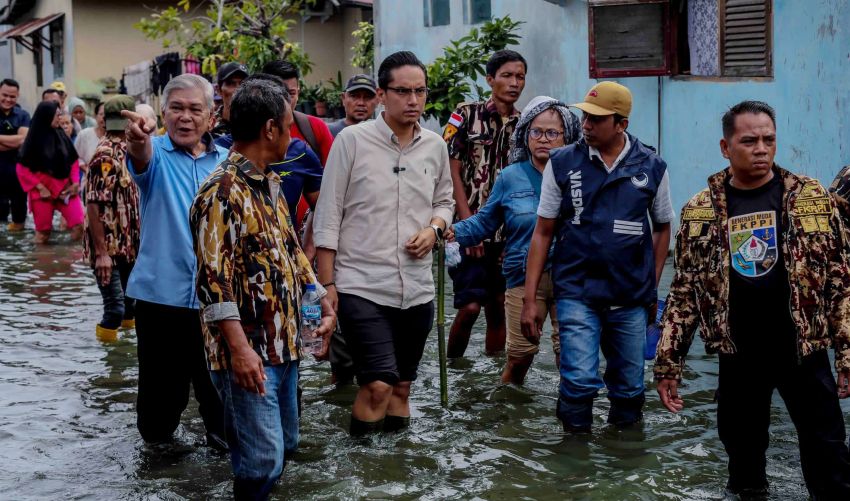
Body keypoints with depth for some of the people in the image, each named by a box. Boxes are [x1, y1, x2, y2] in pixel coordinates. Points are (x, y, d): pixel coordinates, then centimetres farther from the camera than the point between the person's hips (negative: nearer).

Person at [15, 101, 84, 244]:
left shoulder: (62, 136, 5)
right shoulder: (34, 140, -4)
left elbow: (74, 161, 13)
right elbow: (22, 169, -4)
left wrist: (75, 182, -1)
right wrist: (40, 187, -10)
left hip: (65, 188, 3)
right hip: (42, 190, -3)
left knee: (79, 225, -10)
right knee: (43, 232, 3)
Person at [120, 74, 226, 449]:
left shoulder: (227, 162, 6)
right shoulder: (157, 154, -4)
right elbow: (142, 160, -29)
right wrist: (137, 143, -53)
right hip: (162, 292, -2)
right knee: (164, 382, 6)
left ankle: (222, 436, 30)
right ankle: (156, 438, 29)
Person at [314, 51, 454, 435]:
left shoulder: (435, 146, 7)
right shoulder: (352, 140, -6)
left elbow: (444, 200, 21)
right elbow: (328, 216, -4)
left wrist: (433, 229, -2)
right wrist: (327, 283, -7)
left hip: (417, 289, 5)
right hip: (361, 286, -5)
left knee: (401, 388, 13)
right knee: (378, 385, -15)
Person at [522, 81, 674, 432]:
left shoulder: (652, 167, 2)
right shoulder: (562, 163, 0)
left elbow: (662, 228, 15)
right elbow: (543, 233, 2)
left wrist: (652, 285, 8)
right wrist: (530, 300, -1)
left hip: (632, 298, 2)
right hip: (576, 293, -2)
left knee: (629, 389, 11)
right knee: (579, 382, -15)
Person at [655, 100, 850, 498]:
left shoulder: (812, 198, -2)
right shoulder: (700, 211, 1)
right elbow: (684, 291, 5)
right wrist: (668, 362, 2)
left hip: (803, 351, -1)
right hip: (739, 357, 1)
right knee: (742, 450, 13)